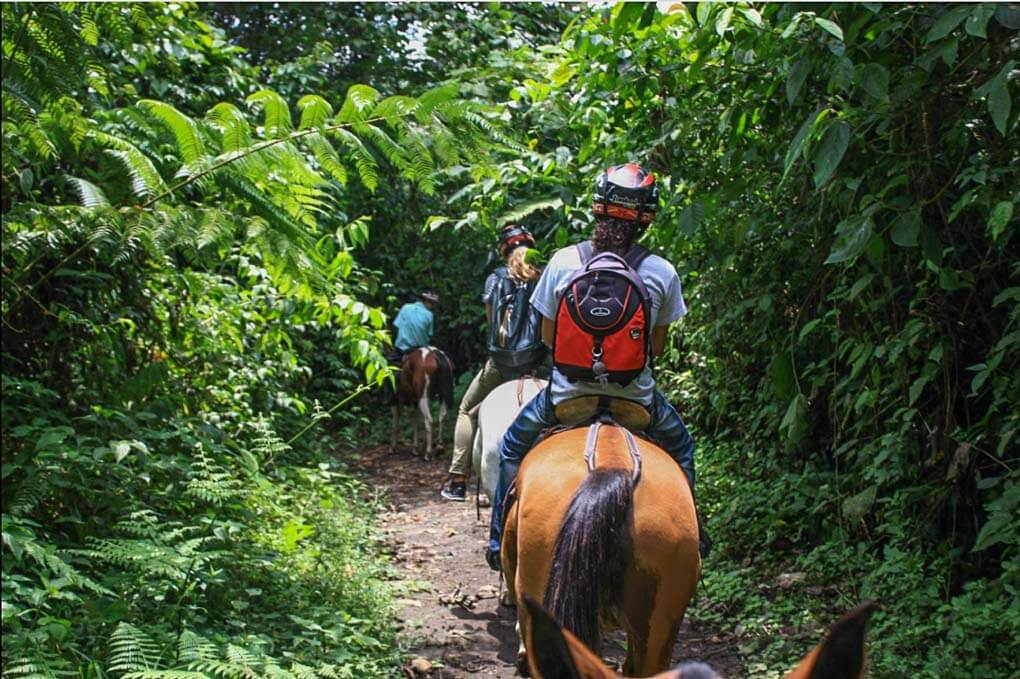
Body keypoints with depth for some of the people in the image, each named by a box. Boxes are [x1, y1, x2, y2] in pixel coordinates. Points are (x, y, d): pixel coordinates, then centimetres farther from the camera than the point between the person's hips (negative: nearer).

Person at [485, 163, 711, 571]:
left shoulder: (563, 261, -8)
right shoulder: (662, 272, -9)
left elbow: (547, 335, 1)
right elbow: (658, 344, 2)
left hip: (567, 392, 0)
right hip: (636, 395, 0)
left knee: (513, 447, 27)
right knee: (679, 445, 32)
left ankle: (501, 538, 27)